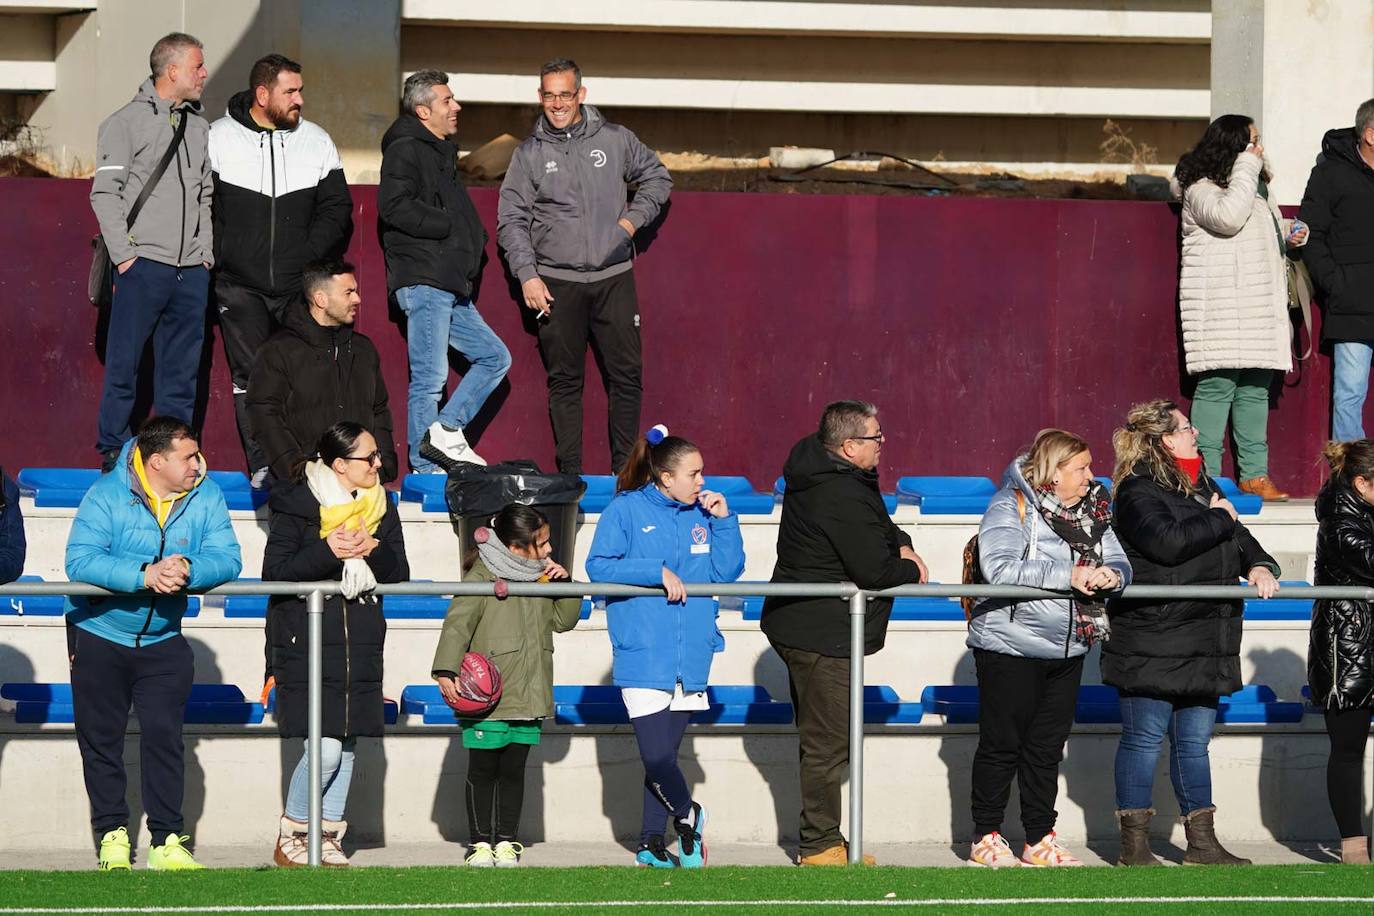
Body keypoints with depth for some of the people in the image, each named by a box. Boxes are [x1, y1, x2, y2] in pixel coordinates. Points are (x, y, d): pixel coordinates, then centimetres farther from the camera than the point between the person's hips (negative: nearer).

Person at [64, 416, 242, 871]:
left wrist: (188, 571, -35)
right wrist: (144, 575, -37)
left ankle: (167, 840, 0)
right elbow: (80, 561, -28)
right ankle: (112, 833, 16)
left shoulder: (206, 496, -6)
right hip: (99, 633, -2)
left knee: (164, 735, -4)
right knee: (101, 739, 4)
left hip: (163, 640, 2)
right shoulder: (106, 495, -17)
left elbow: (227, 558, -14)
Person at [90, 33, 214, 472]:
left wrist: (207, 251, 11)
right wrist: (124, 254, -12)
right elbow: (105, 193, -6)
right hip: (143, 265, -6)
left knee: (182, 370, 6)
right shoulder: (127, 122, -3)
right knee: (124, 365, -4)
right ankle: (113, 452, 3)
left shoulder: (198, 126, 16)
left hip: (191, 270, 6)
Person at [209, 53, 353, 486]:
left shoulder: (316, 141, 8)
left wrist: (310, 255, -2)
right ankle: (261, 464, 0)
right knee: (249, 375, -4)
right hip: (239, 284, -1)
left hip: (299, 285, 1)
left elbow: (336, 208, 11)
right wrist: (217, 256, -6)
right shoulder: (219, 137, 2)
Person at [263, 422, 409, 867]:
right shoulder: (296, 506, -6)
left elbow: (400, 574, 8)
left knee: (347, 746, 7)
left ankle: (328, 838, 17)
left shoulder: (381, 506, 11)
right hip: (306, 641, -6)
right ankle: (290, 838, 3)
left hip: (360, 643, 6)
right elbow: (275, 572, -12)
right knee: (325, 749, -13)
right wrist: (328, 551, -23)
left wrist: (374, 550, -13)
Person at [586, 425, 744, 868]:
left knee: (665, 754, 8)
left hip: (690, 657, 5)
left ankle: (651, 843, 18)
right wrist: (657, 572, -16)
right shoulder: (626, 511, -3)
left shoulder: (701, 515, 11)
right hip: (642, 656, -5)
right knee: (656, 757, -11)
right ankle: (687, 814, 16)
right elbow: (599, 566, -10)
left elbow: (728, 572, 10)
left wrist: (723, 520, -1)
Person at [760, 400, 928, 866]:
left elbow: (877, 523, 24)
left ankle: (821, 840, 23)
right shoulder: (843, 498, -24)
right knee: (828, 743, -4)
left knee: (820, 739, 17)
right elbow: (874, 571, -23)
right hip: (824, 636, -11)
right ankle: (820, 845, 0)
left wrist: (899, 544, 5)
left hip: (799, 626, 11)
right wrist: (912, 570, -2)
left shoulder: (817, 470, 9)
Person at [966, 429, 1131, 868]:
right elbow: (999, 567, -27)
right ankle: (985, 839, 10)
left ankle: (1040, 840, 17)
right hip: (1012, 646, -6)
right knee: (1001, 744, 2)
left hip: (1067, 649, 6)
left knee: (1048, 747, 10)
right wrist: (1068, 575, -28)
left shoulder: (1093, 510, 8)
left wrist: (1111, 576, -15)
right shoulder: (1010, 508, -12)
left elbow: (1118, 561, 11)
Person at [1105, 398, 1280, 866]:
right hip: (1152, 641, -8)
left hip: (1204, 643, 8)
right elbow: (1167, 542, -24)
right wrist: (1218, 518, -11)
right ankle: (1134, 843, 3)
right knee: (1145, 737, -2)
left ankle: (1202, 843, 13)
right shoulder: (1138, 490, -9)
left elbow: (1237, 538, 19)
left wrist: (1258, 565, -3)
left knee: (1195, 740, 10)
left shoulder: (1202, 485, 17)